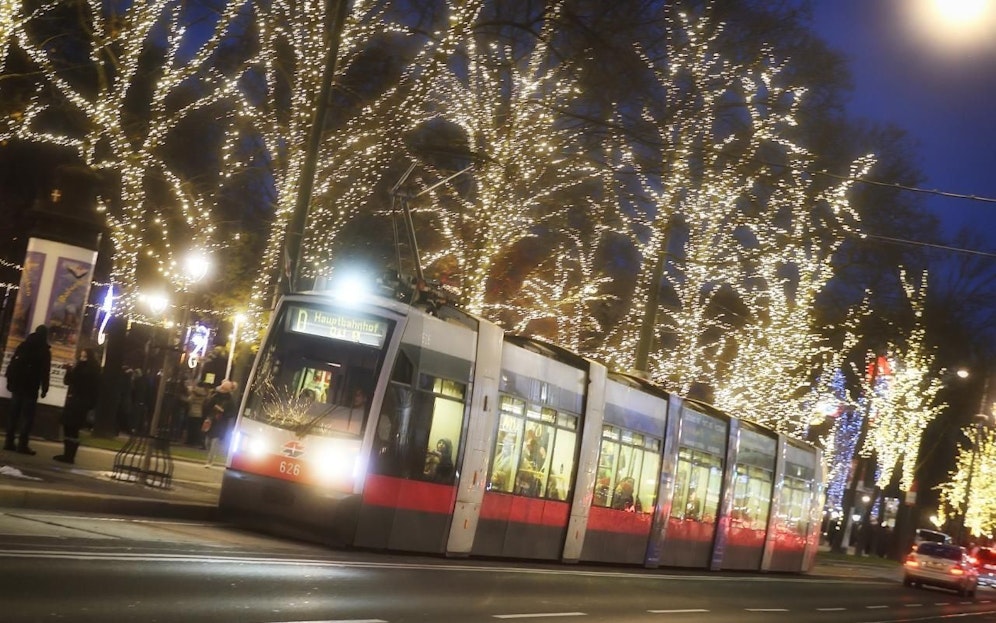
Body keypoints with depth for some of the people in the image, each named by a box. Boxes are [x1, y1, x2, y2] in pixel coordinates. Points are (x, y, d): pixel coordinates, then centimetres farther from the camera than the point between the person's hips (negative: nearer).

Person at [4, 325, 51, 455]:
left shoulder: (23, 345, 10)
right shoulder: (45, 350, -5)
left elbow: (12, 364, 10)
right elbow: (44, 372, -9)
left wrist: (10, 382, 14)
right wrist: (44, 388, -4)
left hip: (17, 385, 5)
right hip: (31, 387, -5)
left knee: (13, 413, 9)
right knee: (27, 416, -3)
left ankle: (9, 442, 7)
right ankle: (22, 444, -10)